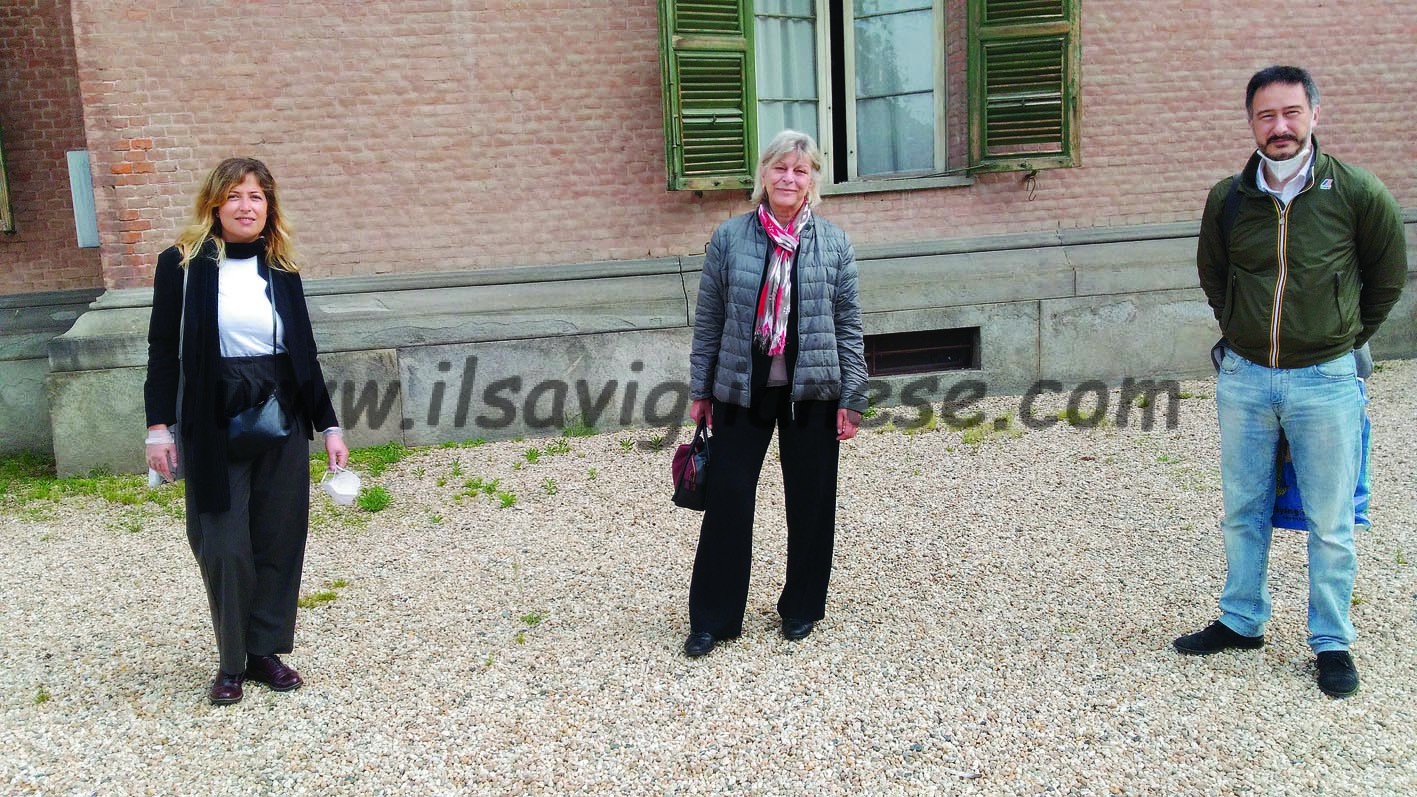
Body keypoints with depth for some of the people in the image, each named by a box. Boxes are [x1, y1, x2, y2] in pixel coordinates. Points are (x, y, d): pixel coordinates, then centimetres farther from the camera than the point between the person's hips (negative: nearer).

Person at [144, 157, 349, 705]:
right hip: (213, 426, -3)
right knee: (225, 547, 0)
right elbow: (164, 349, -2)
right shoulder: (183, 264, -3)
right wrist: (159, 425, -9)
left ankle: (266, 650, 22)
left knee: (279, 540, 7)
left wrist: (329, 425, 6)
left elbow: (304, 353, 9)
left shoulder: (281, 270, 6)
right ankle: (231, 662, 17)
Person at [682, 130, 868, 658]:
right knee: (726, 500, 2)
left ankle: (801, 608, 28)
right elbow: (708, 318, 4)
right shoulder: (729, 237, 0)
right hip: (742, 389, 0)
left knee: (810, 502, 9)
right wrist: (700, 390, 4)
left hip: (812, 391, 0)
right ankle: (712, 619, 14)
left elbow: (848, 325, 2)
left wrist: (851, 399, -2)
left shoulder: (833, 243, 1)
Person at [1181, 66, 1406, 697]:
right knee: (1243, 511, 14)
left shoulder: (1357, 193, -8)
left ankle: (1332, 643, 20)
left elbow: (1387, 277, 8)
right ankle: (1242, 622, 30)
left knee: (1330, 523, 5)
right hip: (1243, 378, 3)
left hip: (1325, 382, -3)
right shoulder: (1227, 199, -1)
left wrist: (1344, 339, 11)